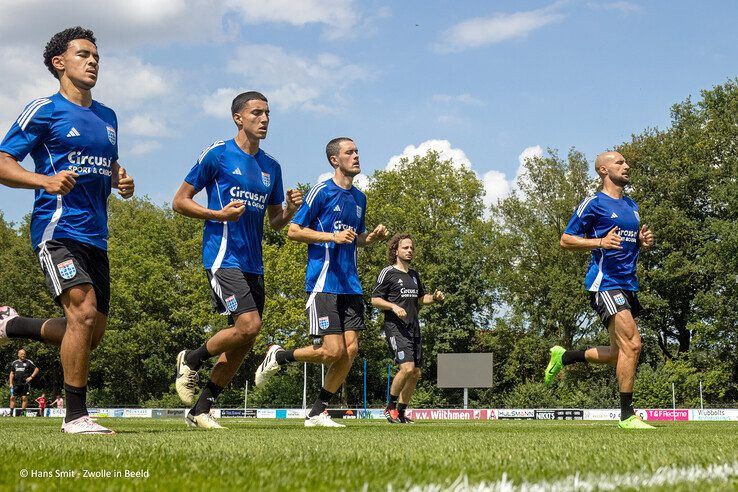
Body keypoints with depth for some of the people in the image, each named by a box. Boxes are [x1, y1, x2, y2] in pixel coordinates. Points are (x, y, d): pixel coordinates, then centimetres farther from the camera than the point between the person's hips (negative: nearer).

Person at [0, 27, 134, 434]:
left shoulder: (107, 117, 18)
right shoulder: (44, 110, -2)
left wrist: (122, 182, 8)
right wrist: (47, 180, -23)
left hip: (95, 236, 8)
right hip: (58, 229, -7)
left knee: (92, 333, 9)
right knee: (84, 311, -22)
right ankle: (75, 416, -12)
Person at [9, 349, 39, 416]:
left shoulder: (28, 362, 4)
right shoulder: (14, 363, 14)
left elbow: (36, 369, 6)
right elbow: (12, 373, 19)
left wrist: (31, 377, -4)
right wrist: (11, 383, 10)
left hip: (25, 383, -3)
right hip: (16, 384, 3)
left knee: (24, 398, -6)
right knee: (12, 397, -2)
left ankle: (22, 412, 1)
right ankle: (11, 412, 3)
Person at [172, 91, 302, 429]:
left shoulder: (271, 167, 17)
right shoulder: (217, 154, -2)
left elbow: (275, 222, 22)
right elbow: (179, 202, -1)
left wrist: (291, 209, -1)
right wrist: (218, 214, -17)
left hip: (253, 262, 7)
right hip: (223, 256, -7)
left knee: (243, 343, 5)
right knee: (249, 325, -21)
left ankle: (200, 409, 17)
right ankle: (191, 360, 4)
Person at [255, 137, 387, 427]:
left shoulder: (359, 198, 18)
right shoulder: (322, 191, -4)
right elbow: (293, 231, -6)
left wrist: (373, 236, 9)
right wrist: (333, 236, -16)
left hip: (350, 285, 7)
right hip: (323, 282, -7)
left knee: (350, 349, -2)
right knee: (333, 351, -12)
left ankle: (317, 413, 7)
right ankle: (278, 356, 12)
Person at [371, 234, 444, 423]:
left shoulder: (414, 275, 20)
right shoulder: (387, 273, -2)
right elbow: (375, 300, -4)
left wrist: (434, 297, 10)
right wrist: (393, 306, -20)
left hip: (414, 327, 8)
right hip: (395, 327, -8)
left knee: (416, 373, 4)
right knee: (407, 367, -22)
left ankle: (400, 412, 15)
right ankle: (390, 406, -4)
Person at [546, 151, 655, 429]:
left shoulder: (631, 206, 20)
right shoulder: (594, 203, -3)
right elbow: (566, 241, -4)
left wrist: (644, 241, 7)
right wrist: (600, 242, -19)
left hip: (628, 283, 8)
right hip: (605, 281, -8)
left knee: (621, 352, 11)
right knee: (632, 344, -17)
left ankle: (563, 357, 30)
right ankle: (627, 415, -9)